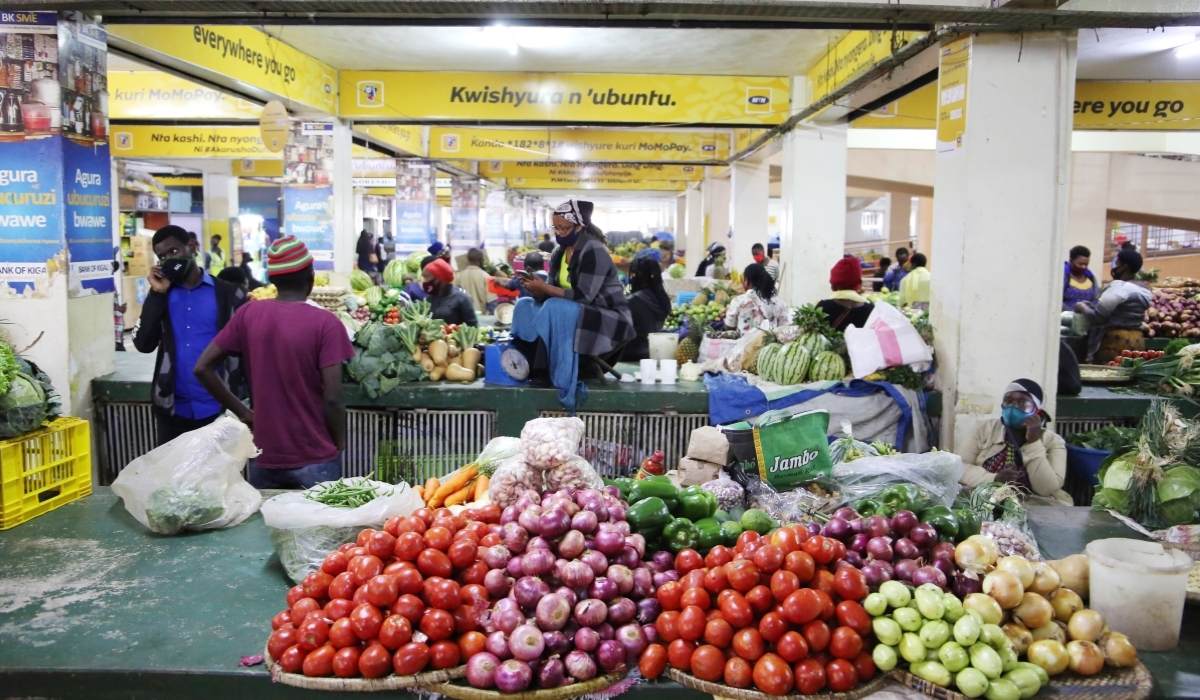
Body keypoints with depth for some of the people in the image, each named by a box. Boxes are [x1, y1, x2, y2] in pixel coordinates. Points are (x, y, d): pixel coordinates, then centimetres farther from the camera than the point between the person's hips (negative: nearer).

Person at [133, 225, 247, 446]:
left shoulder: (227, 294, 0)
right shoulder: (161, 295, 10)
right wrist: (157, 294, -7)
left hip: (219, 409, -3)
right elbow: (143, 344, -2)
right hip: (172, 410, 3)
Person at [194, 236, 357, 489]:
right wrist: (340, 444, -1)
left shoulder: (248, 314, -2)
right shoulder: (326, 323, -14)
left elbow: (203, 368, 1)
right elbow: (332, 398, -17)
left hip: (265, 458, 4)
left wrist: (241, 412, 7)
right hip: (315, 460, -3)